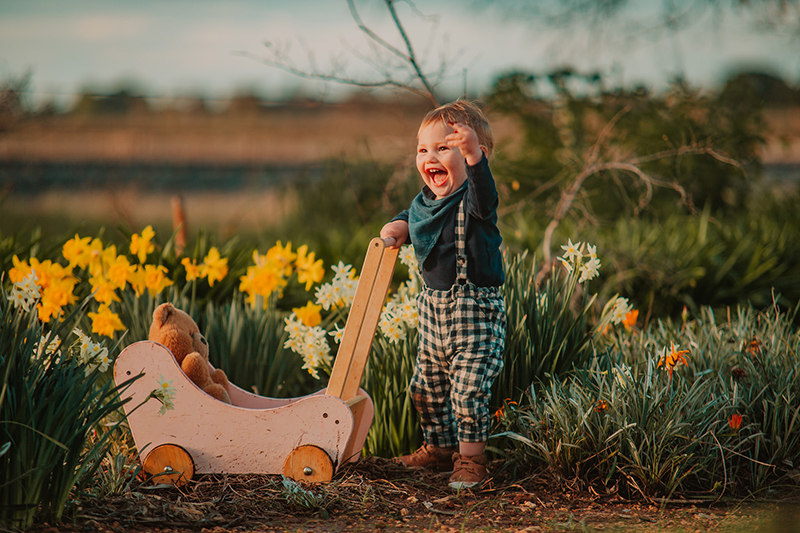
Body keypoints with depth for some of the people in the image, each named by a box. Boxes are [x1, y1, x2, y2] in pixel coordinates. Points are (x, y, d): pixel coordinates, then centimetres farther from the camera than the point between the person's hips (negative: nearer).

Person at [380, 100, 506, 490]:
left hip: (475, 311, -8)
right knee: (427, 385, 17)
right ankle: (439, 448, 35)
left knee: (468, 388, -11)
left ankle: (471, 458, 4)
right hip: (434, 307, 8)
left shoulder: (473, 198, -17)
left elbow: (484, 194, -42)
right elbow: (412, 219, 29)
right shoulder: (424, 202, 6)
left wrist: (473, 155, -60)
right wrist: (398, 228, 5)